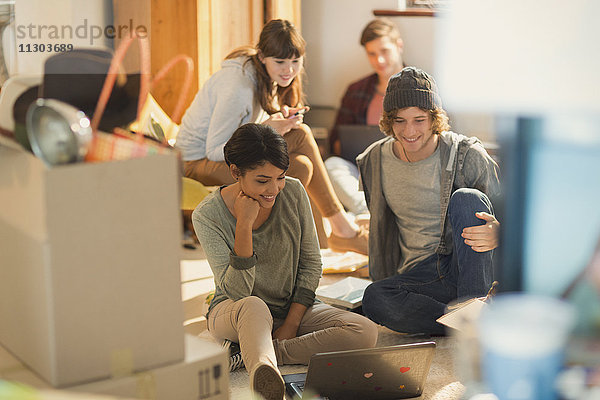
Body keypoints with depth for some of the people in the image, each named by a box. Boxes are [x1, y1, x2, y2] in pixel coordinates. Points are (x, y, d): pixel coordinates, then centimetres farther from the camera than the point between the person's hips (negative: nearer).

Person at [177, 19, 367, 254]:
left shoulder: (268, 77, 1)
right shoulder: (239, 85, -27)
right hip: (200, 163, -8)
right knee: (300, 138, -24)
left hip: (228, 153, 8)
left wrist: (281, 117, -10)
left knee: (302, 166, -16)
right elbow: (214, 151, -23)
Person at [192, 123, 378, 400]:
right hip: (233, 313, -4)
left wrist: (291, 324, -9)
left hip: (293, 310, 4)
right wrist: (244, 225, -30)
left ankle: (255, 355, -23)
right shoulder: (207, 215, -16)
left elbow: (311, 263, 1)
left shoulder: (293, 193, -7)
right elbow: (237, 291, -21)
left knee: (366, 332, -22)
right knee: (254, 306, -40)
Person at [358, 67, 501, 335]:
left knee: (466, 198, -28)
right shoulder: (373, 162, 3)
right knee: (374, 300, -30)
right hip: (420, 273, 2)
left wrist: (498, 234, -31)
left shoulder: (466, 155, -8)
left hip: (469, 266, -2)